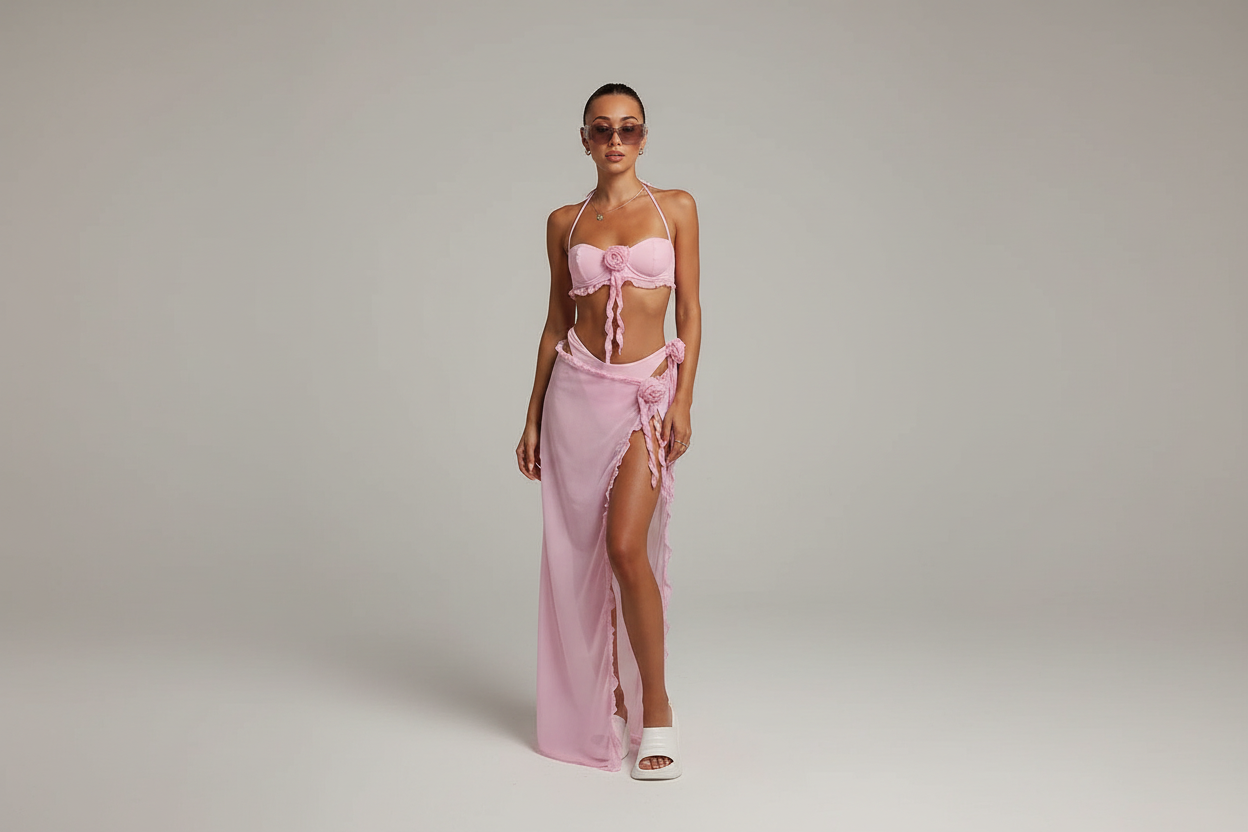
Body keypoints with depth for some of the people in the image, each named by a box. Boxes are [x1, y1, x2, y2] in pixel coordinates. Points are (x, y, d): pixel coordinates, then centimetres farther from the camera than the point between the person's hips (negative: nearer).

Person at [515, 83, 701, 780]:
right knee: (580, 554, 4)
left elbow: (691, 309, 2)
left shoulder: (676, 207, 4)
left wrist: (684, 401, -8)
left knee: (625, 547, -15)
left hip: (648, 391, -2)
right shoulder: (565, 222, 9)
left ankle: (656, 708, 1)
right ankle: (601, 709, 20)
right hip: (578, 389, 3)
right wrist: (533, 417, 8)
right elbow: (557, 321, 11)